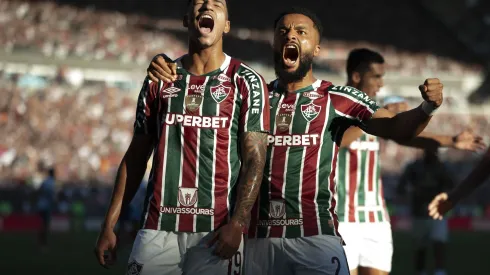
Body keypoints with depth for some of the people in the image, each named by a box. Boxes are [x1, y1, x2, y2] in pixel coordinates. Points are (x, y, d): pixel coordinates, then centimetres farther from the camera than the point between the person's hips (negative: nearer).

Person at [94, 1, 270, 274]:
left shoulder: (246, 82, 2)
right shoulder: (160, 79, 12)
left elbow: (254, 160, -4)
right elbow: (136, 156, 14)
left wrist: (238, 222, -17)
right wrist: (109, 224, 8)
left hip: (217, 229, -2)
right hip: (159, 227, 3)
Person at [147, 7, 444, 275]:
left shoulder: (338, 98, 2)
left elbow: (395, 127, -4)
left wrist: (427, 108, -24)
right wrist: (165, 72, -6)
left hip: (315, 237, -3)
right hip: (258, 238, 3)